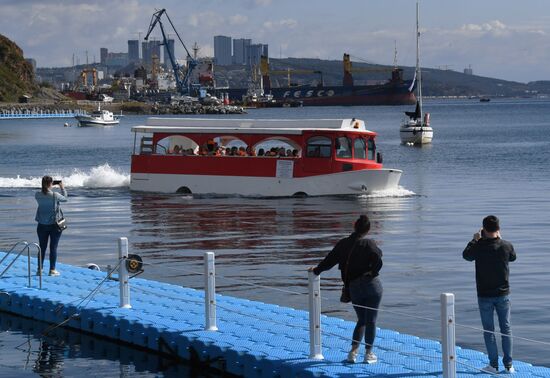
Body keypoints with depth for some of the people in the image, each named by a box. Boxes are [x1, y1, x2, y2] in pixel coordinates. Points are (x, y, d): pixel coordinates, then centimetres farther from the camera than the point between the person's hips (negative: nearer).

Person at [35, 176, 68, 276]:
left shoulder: (38, 195, -6)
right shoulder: (55, 195, -15)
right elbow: (65, 198, 4)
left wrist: (49, 188, 18)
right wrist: (62, 187, 16)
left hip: (42, 225, 3)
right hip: (54, 225, -3)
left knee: (42, 247, 13)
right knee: (53, 247, 4)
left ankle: (40, 269, 17)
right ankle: (52, 270, 5)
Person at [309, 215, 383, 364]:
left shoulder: (342, 244, 3)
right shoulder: (368, 244, -8)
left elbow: (329, 261, 10)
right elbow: (378, 261, -21)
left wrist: (316, 270, 27)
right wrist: (372, 273, -4)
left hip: (354, 287, 3)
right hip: (372, 285, -3)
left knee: (361, 319, 19)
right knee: (371, 320, 5)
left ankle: (353, 351, 10)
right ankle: (369, 354, 8)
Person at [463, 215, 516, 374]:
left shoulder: (479, 247, -16)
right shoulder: (506, 246, -11)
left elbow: (466, 255, 6)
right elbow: (513, 257, 13)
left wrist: (474, 240, 19)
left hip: (484, 295, -2)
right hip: (503, 294, 2)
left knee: (489, 330, 7)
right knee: (506, 329, 11)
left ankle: (494, 365, 8)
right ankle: (508, 365, 11)